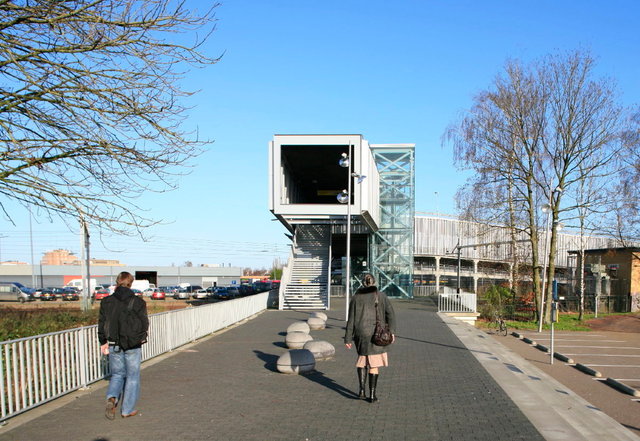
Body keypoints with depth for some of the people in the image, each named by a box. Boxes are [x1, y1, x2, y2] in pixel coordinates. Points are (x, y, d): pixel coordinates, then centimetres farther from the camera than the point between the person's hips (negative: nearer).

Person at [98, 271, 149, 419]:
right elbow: (144, 324, -5)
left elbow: (102, 323, 1)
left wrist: (103, 342, 11)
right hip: (133, 346, -2)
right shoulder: (138, 302, -8)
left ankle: (112, 398, -7)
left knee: (117, 374, 18)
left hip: (114, 345, 2)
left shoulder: (107, 301, -1)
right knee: (132, 376, 10)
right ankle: (127, 410, 15)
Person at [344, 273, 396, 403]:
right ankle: (372, 394, 8)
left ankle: (362, 390, 10)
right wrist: (392, 332, -7)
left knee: (362, 360, 21)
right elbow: (390, 313, -7)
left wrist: (348, 338, 4)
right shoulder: (381, 296, 2)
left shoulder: (356, 297, 3)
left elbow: (351, 319, 1)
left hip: (361, 334, 1)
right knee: (374, 364, 8)